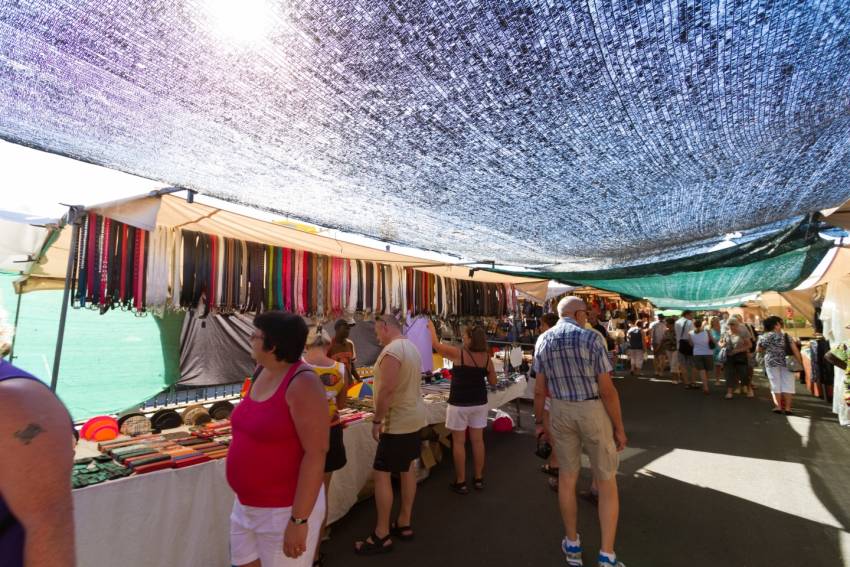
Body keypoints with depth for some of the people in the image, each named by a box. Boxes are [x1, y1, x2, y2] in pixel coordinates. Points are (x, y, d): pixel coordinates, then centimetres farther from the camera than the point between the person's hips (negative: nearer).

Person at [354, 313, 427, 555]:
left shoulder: (392, 350, -21)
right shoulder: (411, 347, 9)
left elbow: (387, 389, -26)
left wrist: (377, 420, -16)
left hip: (398, 422, -10)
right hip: (414, 418, 10)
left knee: (381, 474, 0)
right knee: (408, 469, 16)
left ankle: (382, 536, 9)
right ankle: (404, 524, 29)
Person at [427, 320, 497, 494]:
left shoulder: (458, 353, -16)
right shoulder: (486, 357, -4)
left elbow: (436, 344, -4)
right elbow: (493, 382, 6)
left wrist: (431, 326, 10)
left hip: (459, 403, -5)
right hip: (479, 402, 5)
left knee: (459, 442, 7)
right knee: (477, 440, 14)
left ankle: (461, 482, 15)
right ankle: (479, 479, 26)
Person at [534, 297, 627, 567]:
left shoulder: (543, 341, -2)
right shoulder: (591, 338, -16)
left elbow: (540, 389, 1)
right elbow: (607, 390, -15)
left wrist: (540, 422, 11)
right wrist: (619, 427, -4)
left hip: (561, 412, 4)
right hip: (593, 411, -3)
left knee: (567, 477, 17)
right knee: (607, 482, 13)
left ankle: (572, 545, 30)